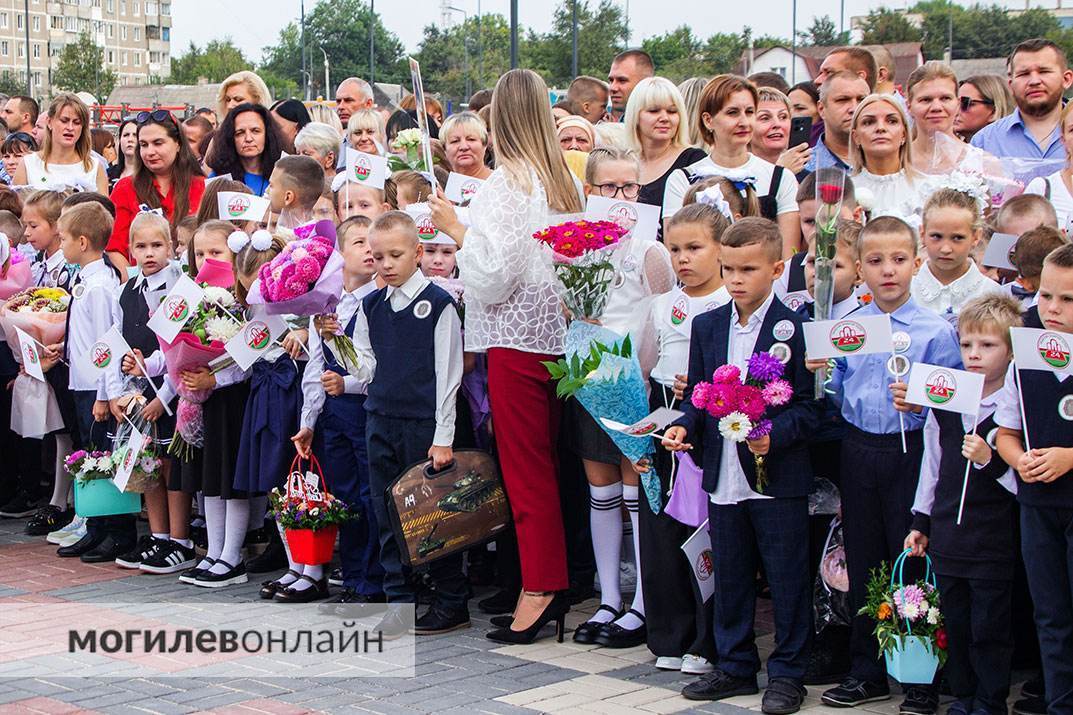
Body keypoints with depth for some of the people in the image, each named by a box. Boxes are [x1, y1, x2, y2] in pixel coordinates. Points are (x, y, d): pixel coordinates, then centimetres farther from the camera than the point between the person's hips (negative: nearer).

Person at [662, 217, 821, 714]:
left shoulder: (794, 327, -8)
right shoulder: (706, 326, 8)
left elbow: (808, 406, -8)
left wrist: (773, 435, -23)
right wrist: (684, 427, -5)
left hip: (778, 478, -5)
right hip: (723, 478, 5)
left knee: (787, 578, 4)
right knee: (729, 576, 14)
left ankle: (787, 673, 17)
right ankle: (735, 666, 27)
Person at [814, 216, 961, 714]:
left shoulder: (935, 330, -6)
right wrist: (820, 374, -7)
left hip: (911, 453, -4)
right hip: (858, 450, 4)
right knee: (862, 564, 12)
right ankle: (867, 672, 24)